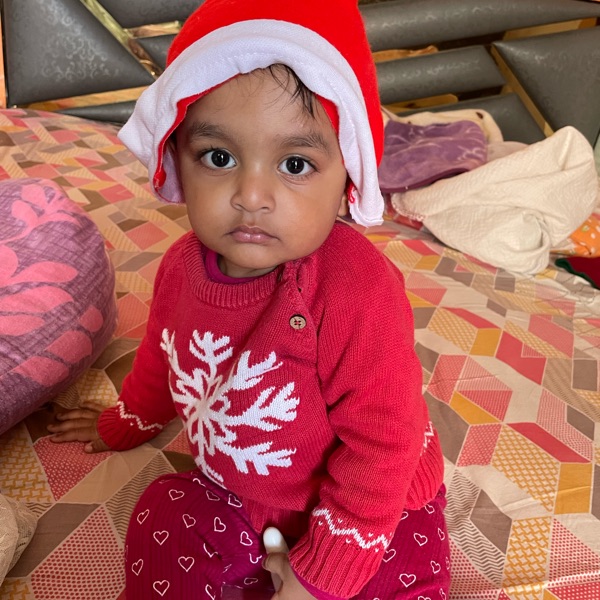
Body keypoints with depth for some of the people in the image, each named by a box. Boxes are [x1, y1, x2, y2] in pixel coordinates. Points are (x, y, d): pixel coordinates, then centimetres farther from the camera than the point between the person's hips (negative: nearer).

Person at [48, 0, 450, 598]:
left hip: (374, 511, -3)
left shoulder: (360, 292, -34)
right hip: (228, 493, 4)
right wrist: (123, 424, 27)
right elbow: (163, 358, 9)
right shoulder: (182, 266, -13)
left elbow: (382, 444, -25)